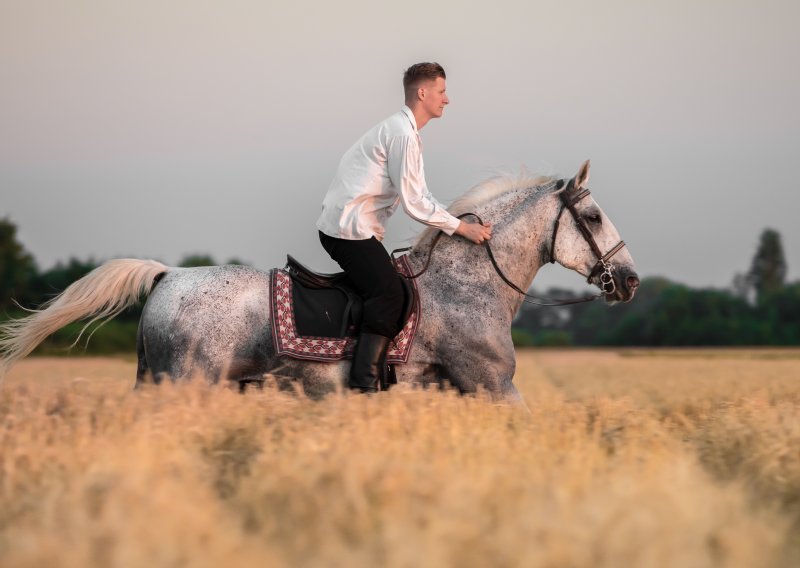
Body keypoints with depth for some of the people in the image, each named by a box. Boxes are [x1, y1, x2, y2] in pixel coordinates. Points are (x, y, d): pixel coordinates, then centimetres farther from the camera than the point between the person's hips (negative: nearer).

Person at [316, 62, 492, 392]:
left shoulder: (402, 130, 18)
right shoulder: (403, 134, -15)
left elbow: (418, 194, 21)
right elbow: (413, 203, -18)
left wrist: (459, 223, 14)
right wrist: (461, 228, -11)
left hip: (341, 225, 11)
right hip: (350, 229, -11)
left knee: (384, 291, 14)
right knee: (388, 294, -16)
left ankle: (367, 378, 14)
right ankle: (364, 384, -21)